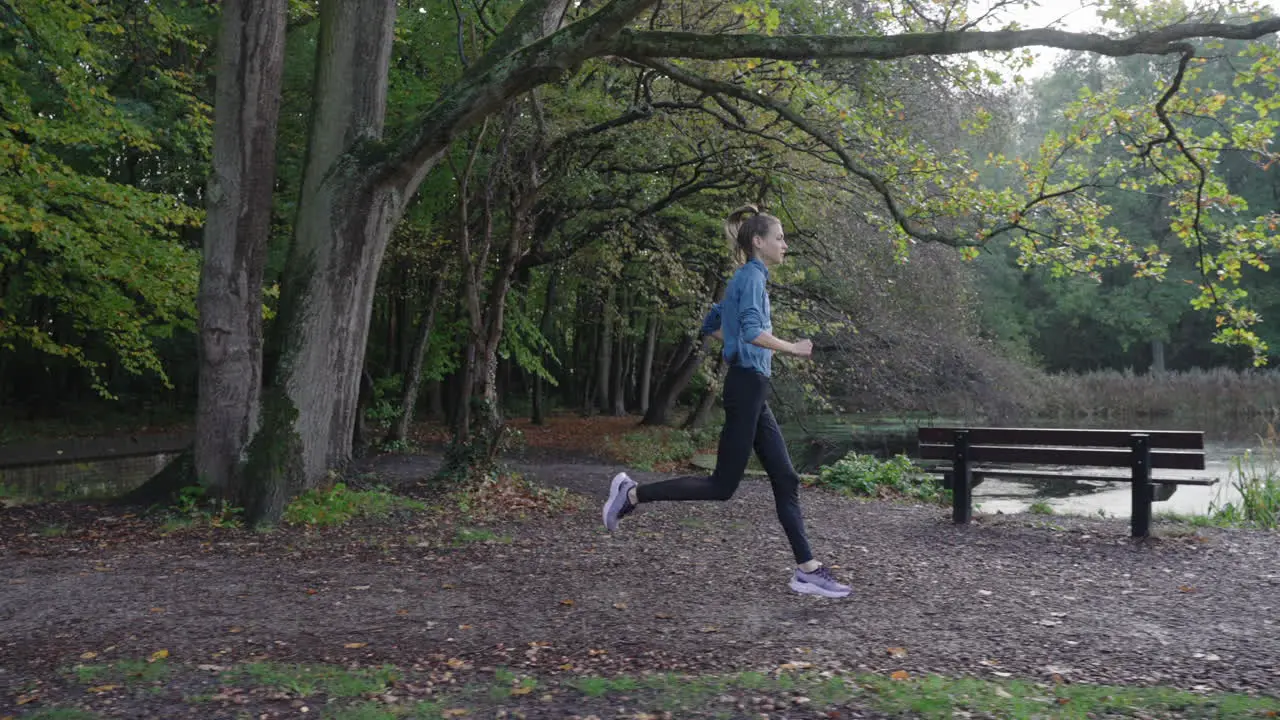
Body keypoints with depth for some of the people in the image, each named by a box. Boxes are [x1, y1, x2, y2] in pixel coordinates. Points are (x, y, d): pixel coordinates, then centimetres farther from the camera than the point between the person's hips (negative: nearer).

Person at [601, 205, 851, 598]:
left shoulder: (747, 278, 18)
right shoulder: (752, 276, -11)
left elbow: (711, 325, 26)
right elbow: (752, 330, -26)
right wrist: (792, 348, -15)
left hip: (752, 391, 10)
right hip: (747, 386, -10)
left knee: (785, 479, 6)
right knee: (722, 485, -6)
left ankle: (807, 570, 8)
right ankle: (633, 494, 0)